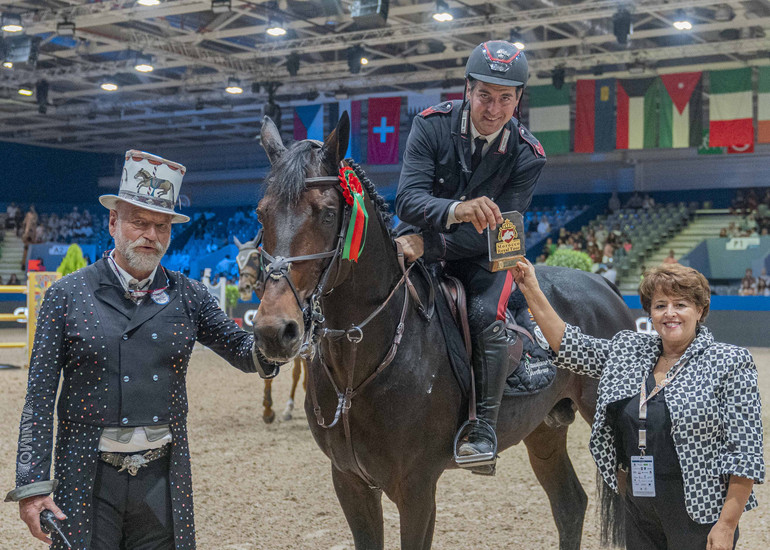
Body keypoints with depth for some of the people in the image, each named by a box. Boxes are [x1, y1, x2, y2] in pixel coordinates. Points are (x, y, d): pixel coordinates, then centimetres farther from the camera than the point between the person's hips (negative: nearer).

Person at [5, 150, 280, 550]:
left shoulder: (188, 296, 4)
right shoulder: (67, 296, -3)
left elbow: (243, 352, 5)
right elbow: (40, 397, -4)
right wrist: (32, 486, -10)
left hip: (163, 479, 2)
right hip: (87, 481, -2)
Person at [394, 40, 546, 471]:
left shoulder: (528, 156, -14)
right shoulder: (432, 125, -14)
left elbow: (493, 232, -17)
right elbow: (408, 199, -24)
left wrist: (426, 245, -28)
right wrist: (456, 210, -46)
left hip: (483, 255, -1)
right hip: (425, 240, 1)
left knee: (486, 315, -29)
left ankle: (483, 430, -21)